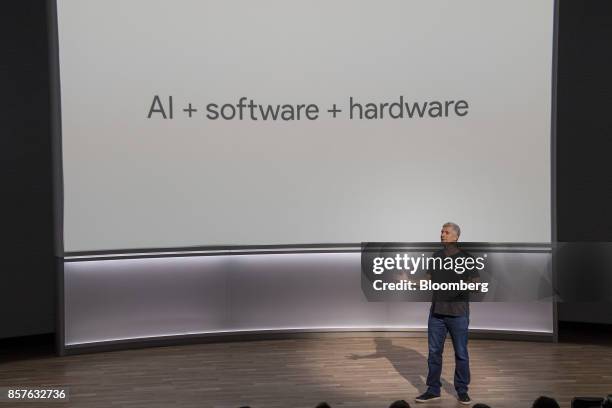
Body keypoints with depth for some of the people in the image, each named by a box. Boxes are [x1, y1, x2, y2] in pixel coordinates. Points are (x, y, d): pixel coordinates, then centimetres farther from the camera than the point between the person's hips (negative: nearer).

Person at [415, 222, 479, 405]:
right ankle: (433, 390, 16)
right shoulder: (436, 256, 8)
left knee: (461, 353, 5)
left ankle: (462, 391, 17)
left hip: (458, 312, -4)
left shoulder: (465, 257, -6)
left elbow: (476, 282, -6)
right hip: (437, 311, 4)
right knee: (434, 352, 7)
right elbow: (429, 279, 14)